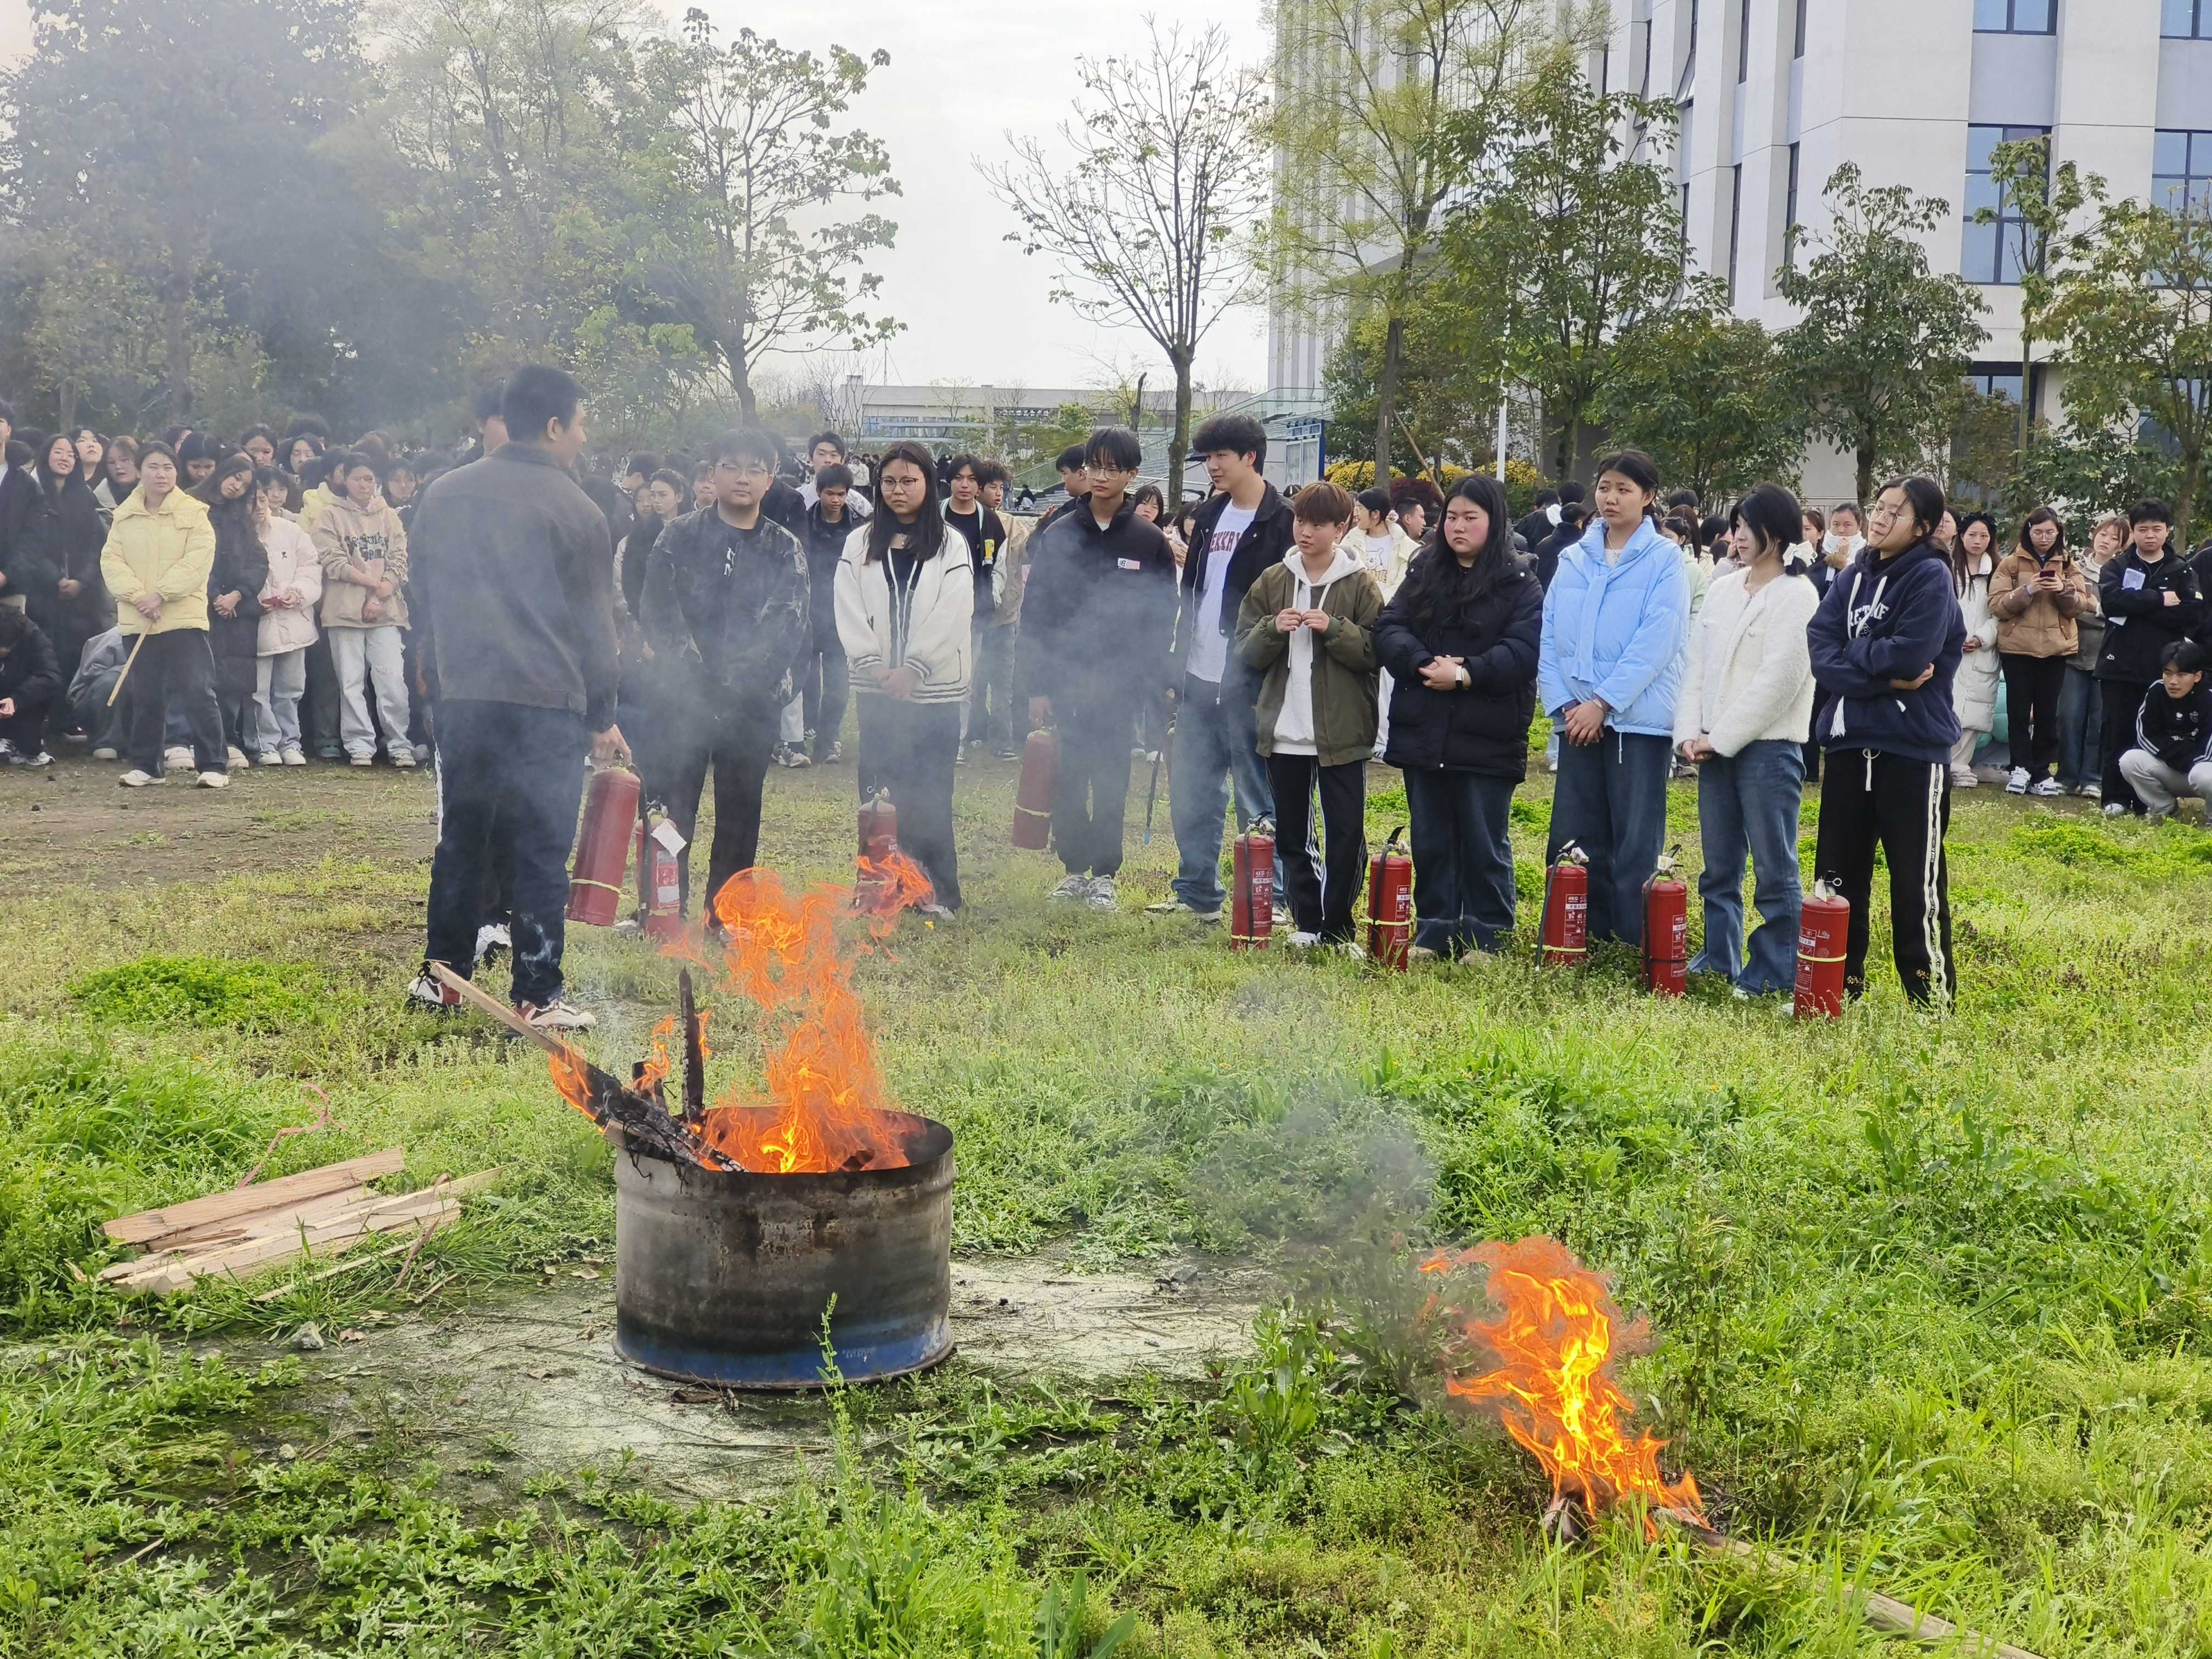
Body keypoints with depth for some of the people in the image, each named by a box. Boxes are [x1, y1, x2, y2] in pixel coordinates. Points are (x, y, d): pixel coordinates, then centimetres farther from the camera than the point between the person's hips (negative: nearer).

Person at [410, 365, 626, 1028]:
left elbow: (424, 604, 17)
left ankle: (442, 975, 22)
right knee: (541, 850, -1)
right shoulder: (572, 509, -5)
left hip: (463, 698, 5)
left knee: (461, 837, 15)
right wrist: (603, 716, 6)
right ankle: (538, 995, 1)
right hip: (549, 702, -5)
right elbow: (594, 623, -1)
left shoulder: (441, 496, 11)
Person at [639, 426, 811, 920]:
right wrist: (695, 674, -14)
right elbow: (659, 613, -2)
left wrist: (740, 678, -15)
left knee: (740, 810, 7)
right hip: (683, 698, -1)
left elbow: (789, 626, -2)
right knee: (672, 805, 0)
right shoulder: (679, 538, 5)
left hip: (754, 701, 1)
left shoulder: (785, 550, 7)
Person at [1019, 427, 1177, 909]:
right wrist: (1037, 684, -3)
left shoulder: (1149, 541, 0)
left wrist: (1143, 681, -8)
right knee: (1067, 778, 5)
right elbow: (1035, 612, 3)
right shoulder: (1059, 536, 3)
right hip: (1064, 679, 1)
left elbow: (1162, 620, 1)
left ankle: (1105, 874, 13)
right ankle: (1074, 869, 16)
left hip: (1118, 684, -1)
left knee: (1110, 779, 4)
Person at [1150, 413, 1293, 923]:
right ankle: (1196, 891, 24)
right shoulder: (1210, 514, 14)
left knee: (1256, 795, 0)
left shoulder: (1282, 522, -9)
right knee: (1190, 790, 13)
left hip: (1248, 682, -8)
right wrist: (1180, 661, 14)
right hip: (1200, 678, 8)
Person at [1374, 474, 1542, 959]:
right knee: (1430, 841, 11)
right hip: (1423, 733, 4)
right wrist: (1425, 664, -16)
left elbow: (1523, 650, -13)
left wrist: (1466, 674, -20)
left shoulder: (1519, 582, -2)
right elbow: (1388, 630, 2)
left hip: (1487, 738, -4)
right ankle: (1434, 933, 20)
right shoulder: (1423, 572, 11)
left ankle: (1486, 940, 12)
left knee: (1485, 845, 4)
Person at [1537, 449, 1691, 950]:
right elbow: (1550, 636, 7)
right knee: (1571, 843, 7)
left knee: (1636, 847, -1)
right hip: (1578, 721, 5)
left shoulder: (1665, 560, -3)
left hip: (1639, 719, -5)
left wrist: (1602, 702, -15)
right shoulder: (1573, 560, 11)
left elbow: (1656, 642, -13)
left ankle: (1634, 949, 6)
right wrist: (1562, 704, -5)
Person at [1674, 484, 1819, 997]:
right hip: (1714, 745, 7)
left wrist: (1722, 737, -12)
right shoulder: (1722, 589, 13)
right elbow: (1697, 665, 12)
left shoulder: (1798, 595, -7)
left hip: (1768, 746, -7)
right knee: (1719, 866, 13)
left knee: (1774, 867, -3)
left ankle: (1776, 971, 3)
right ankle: (1719, 958, 23)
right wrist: (1690, 732, -1)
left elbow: (1778, 679, -14)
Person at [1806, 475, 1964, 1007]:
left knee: (1917, 881, -1)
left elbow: (1908, 655, -20)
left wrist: (1853, 654, -5)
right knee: (1838, 871, 12)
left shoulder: (1932, 578, -6)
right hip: (1849, 742, 6)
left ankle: (1933, 997, 9)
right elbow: (1822, 655, -2)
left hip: (1914, 747, -6)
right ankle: (1841, 980, 24)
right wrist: (1885, 678, -15)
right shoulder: (1852, 579, 11)